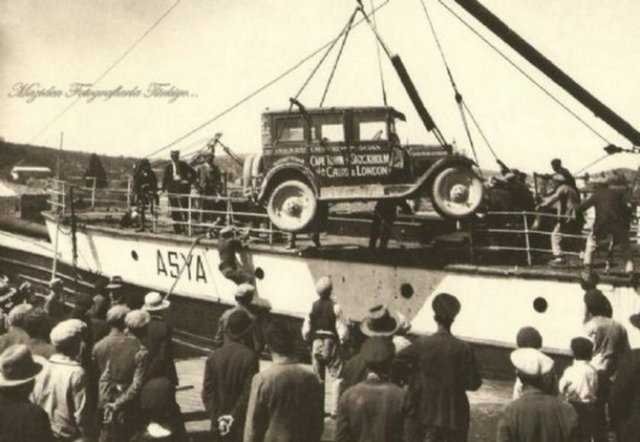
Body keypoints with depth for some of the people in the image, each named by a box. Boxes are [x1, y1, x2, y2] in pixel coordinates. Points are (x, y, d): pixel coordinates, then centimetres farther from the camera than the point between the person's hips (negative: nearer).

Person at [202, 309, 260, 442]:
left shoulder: (213, 357, -1)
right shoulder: (250, 357, -13)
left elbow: (207, 391, -4)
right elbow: (249, 393, -17)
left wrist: (217, 417, -5)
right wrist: (234, 417, -13)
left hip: (218, 424, 4)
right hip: (242, 425, -4)